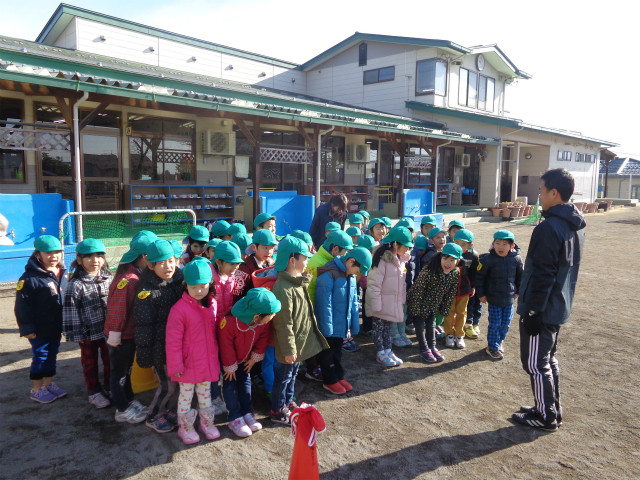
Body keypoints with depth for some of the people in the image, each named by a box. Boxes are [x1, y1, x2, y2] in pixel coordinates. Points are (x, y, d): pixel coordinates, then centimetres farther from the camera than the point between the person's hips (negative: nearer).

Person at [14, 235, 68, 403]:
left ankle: (49, 384, 30)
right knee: (40, 356, 5)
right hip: (39, 329, -6)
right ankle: (36, 390, 20)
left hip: (56, 326, 7)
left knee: (52, 355, 16)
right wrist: (27, 328, -17)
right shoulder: (30, 277, -17)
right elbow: (22, 305, -17)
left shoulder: (62, 273, 6)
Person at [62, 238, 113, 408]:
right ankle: (94, 392, 28)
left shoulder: (109, 279, 2)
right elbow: (70, 310, -10)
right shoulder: (76, 285, -11)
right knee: (90, 363, 13)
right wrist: (73, 333, -12)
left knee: (110, 360, 14)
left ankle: (109, 387, 32)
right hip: (88, 333, -3)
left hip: (108, 330, 3)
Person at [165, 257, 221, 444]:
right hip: (188, 364, -4)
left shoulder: (212, 304, -4)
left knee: (205, 394, 22)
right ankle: (185, 427, 35)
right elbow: (173, 341, -16)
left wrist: (215, 358, 13)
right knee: (186, 396, 15)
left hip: (208, 362, 5)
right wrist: (176, 366, -14)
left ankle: (207, 422, 41)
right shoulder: (179, 309, -21)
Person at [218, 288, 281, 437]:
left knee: (245, 381, 14)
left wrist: (254, 358, -1)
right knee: (229, 384, 3)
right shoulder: (230, 322, -42)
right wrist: (230, 367, -16)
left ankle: (247, 413, 26)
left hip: (245, 358, 5)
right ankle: (235, 419, 13)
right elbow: (226, 346, -27)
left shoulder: (264, 323, -26)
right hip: (228, 358, -5)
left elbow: (262, 339, -5)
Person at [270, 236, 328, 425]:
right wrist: (288, 349, -21)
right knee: (284, 376, 9)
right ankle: (277, 411, 27)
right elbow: (284, 324, -25)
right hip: (290, 345, -9)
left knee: (292, 373, 24)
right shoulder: (283, 288, -28)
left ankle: (288, 403, 42)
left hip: (299, 342, 9)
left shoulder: (298, 282, 4)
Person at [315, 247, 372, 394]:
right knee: (328, 353, 10)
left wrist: (354, 325, 9)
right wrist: (327, 329, -20)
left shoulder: (351, 276, 3)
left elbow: (354, 302, 10)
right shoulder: (329, 275, -24)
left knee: (337, 352, 22)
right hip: (329, 327, -7)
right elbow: (324, 304, -23)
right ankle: (329, 381, 26)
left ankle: (338, 377, 37)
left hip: (342, 326, 7)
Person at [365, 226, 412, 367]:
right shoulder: (382, 259, -23)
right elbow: (374, 284, -22)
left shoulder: (400, 259, 5)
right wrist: (376, 305, -21)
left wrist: (402, 298, 11)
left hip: (393, 303, 8)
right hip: (381, 304, -8)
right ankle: (381, 353, 21)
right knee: (378, 327, 8)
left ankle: (388, 350, 32)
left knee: (388, 327, 20)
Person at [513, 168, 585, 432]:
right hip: (559, 308, 10)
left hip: (541, 310, -10)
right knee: (548, 359, 21)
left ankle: (546, 417, 17)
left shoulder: (549, 228, -22)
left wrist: (533, 311, -18)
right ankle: (553, 409, 33)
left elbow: (542, 276, -24)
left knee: (535, 363, 4)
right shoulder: (575, 227, 8)